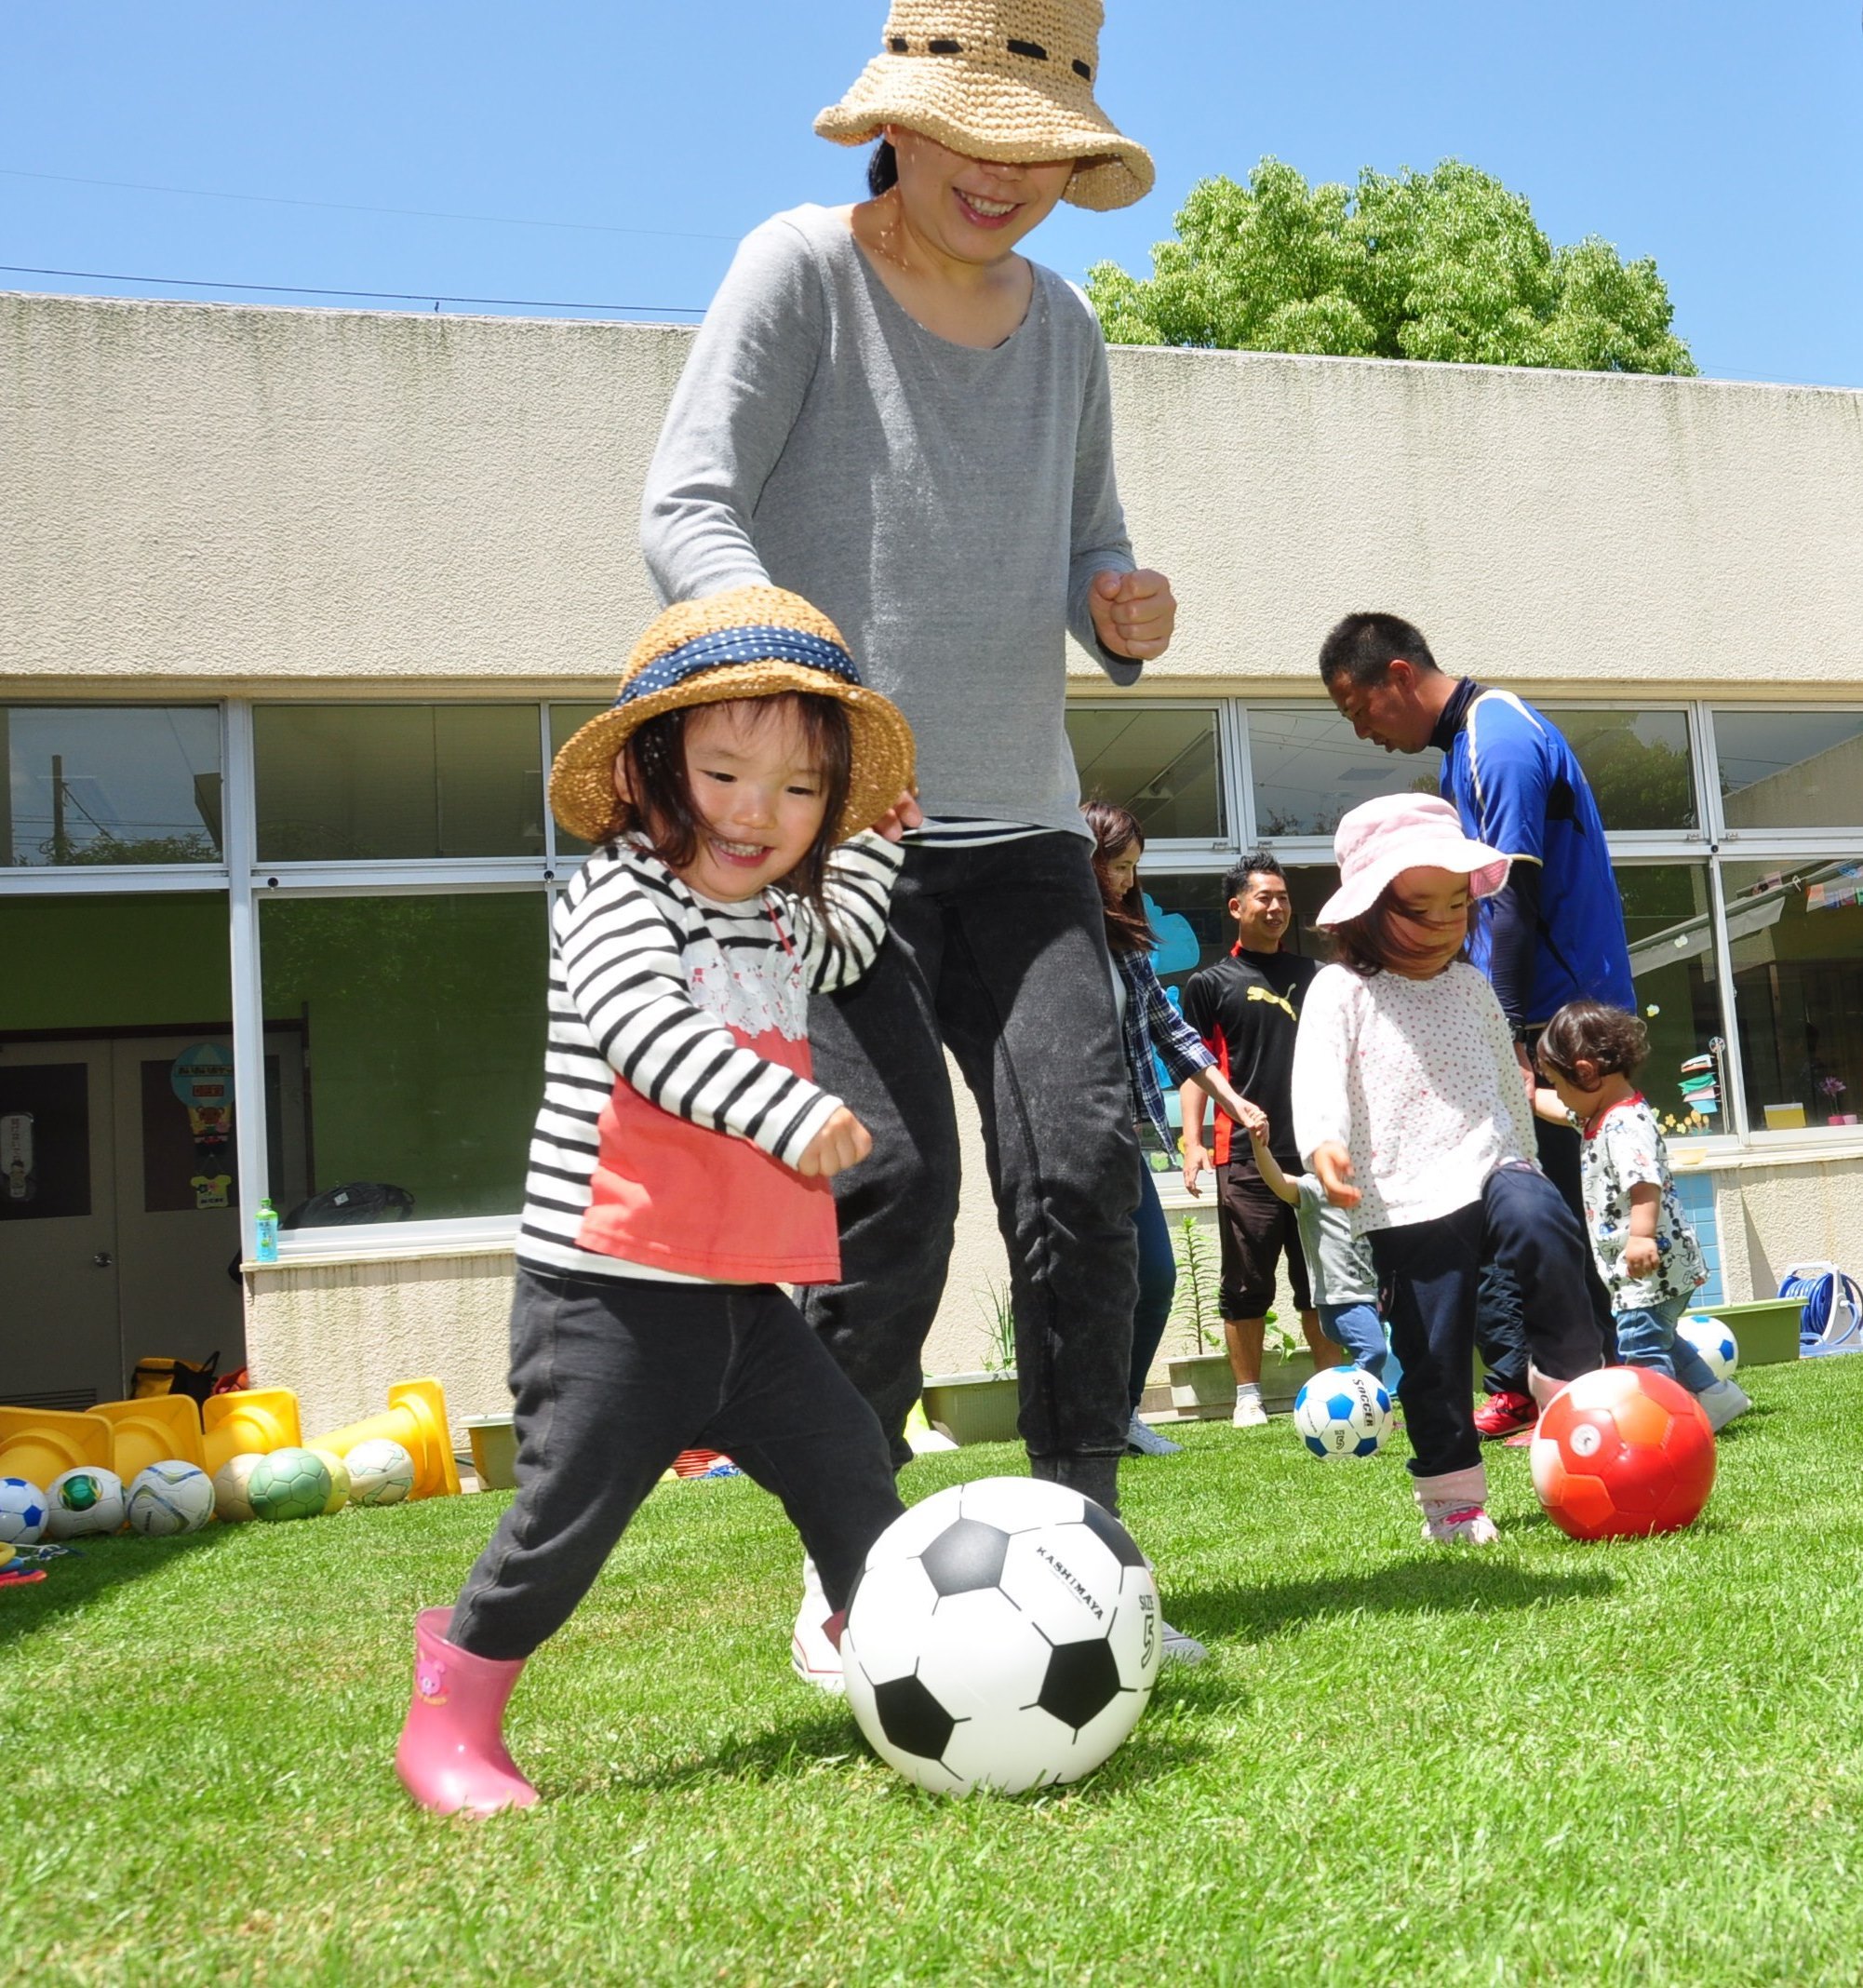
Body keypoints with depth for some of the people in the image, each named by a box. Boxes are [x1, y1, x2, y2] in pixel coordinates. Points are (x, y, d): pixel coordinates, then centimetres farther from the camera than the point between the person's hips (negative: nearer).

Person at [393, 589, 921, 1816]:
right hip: (608, 1299, -7)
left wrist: (874, 847, 33)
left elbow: (834, 953, 40)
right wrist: (791, 1113, -39)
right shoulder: (618, 899, -11)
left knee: (851, 1471, 10)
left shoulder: (781, 918, 14)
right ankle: (451, 1718, 17)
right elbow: (645, 1026, -31)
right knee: (566, 1519, -2)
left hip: (743, 1299, 7)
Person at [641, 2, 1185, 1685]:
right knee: (892, 1170, -13)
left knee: (1082, 1155, -8)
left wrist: (1121, 607, -1)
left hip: (1019, 822, 5)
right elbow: (686, 503, -11)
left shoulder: (1063, 325, 15)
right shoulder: (801, 267, -1)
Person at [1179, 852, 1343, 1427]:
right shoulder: (1211, 982, 6)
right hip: (1246, 1158, -3)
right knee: (1247, 1283, 1)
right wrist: (1192, 1140, -9)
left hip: (1316, 1151, 3)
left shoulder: (1314, 976, 16)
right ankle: (1248, 1395, 10)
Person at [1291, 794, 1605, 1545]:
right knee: (1432, 1355, 1)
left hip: (1488, 1166, 3)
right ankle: (1451, 1497, 15)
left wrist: (1523, 1158, 30)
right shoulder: (1341, 991, 0)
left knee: (1542, 1224, -31)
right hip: (1405, 1201, -3)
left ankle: (1571, 1378, -13)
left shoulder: (1472, 988, 16)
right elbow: (1318, 1074, -14)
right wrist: (1323, 1142, -32)